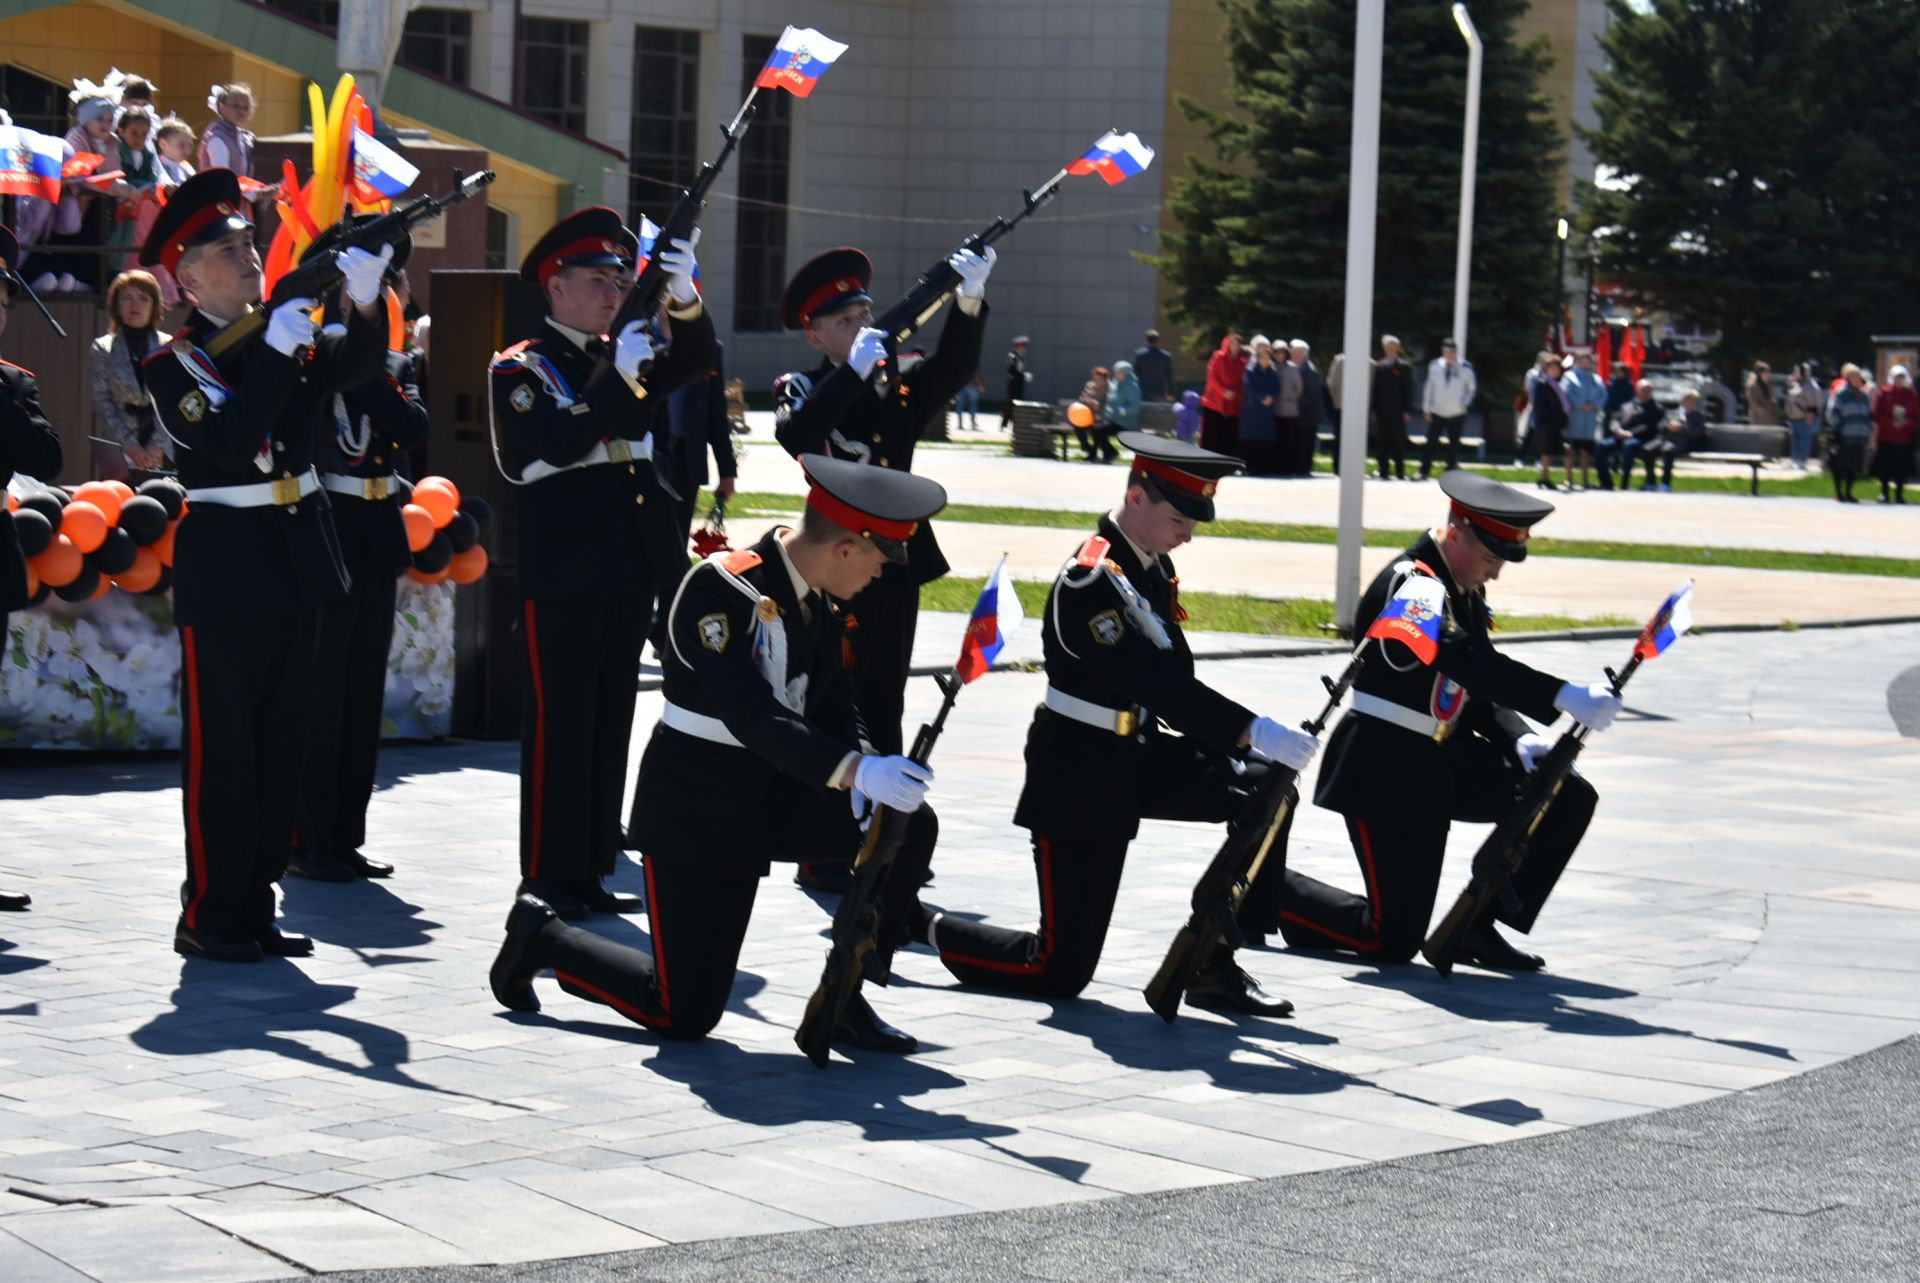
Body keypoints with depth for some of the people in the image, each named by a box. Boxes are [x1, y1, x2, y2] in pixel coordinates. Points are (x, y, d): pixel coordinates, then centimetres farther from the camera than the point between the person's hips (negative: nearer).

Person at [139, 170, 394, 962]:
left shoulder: (291, 332, 9)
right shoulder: (173, 365, -8)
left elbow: (355, 365, -8)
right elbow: (232, 442, -22)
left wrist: (366, 302, -26)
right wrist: (275, 353, -23)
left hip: (297, 559, 6)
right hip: (223, 565, -6)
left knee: (283, 744, 10)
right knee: (221, 746, -2)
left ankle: (256, 906, 18)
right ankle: (209, 917, 4)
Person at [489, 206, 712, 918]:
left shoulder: (624, 357, 16)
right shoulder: (520, 368, -3)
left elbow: (692, 363, 0)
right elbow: (562, 443, -18)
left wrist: (683, 300, -17)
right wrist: (618, 376, -25)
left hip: (630, 564, 7)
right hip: (562, 570, -7)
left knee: (610, 719, 9)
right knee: (559, 718, -4)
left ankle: (590, 869, 14)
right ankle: (549, 875, 1)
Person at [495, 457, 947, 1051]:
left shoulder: (820, 601, 4)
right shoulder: (721, 589, -23)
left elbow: (837, 711, 7)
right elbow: (751, 714, -34)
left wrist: (869, 775, -16)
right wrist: (856, 771, -46)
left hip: (773, 796, 8)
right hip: (696, 805, -8)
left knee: (912, 825, -13)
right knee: (684, 1015, -7)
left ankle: (844, 1000, 0)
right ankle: (541, 935, 18)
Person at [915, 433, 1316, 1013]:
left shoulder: (1154, 567, 6)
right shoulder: (1091, 579, -23)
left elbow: (1174, 678, 12)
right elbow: (1154, 681, -33)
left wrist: (1230, 747, -1)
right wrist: (1254, 731, -40)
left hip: (1138, 758, 9)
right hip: (1079, 774, -9)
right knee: (1062, 972, -6)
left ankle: (1214, 966, -3)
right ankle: (915, 923, 16)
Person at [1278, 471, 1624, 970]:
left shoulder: (1466, 591, 9)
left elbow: (1480, 685, 13)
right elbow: (1469, 661, -37)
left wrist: (1519, 739, -7)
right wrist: (1564, 698, -46)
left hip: (1444, 759, 9)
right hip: (1387, 768, -9)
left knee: (1569, 798, -3)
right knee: (1393, 943, -9)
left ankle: (1478, 927, 5)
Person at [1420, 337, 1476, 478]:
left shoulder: (1465, 368, -6)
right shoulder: (1435, 366, -2)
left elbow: (1472, 388, 6)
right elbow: (1429, 388, 5)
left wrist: (1465, 403, -7)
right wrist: (1426, 408, 3)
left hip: (1457, 414, -1)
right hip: (1437, 413, 1)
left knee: (1454, 444, 5)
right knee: (1431, 442, -2)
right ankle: (1424, 472, 2)